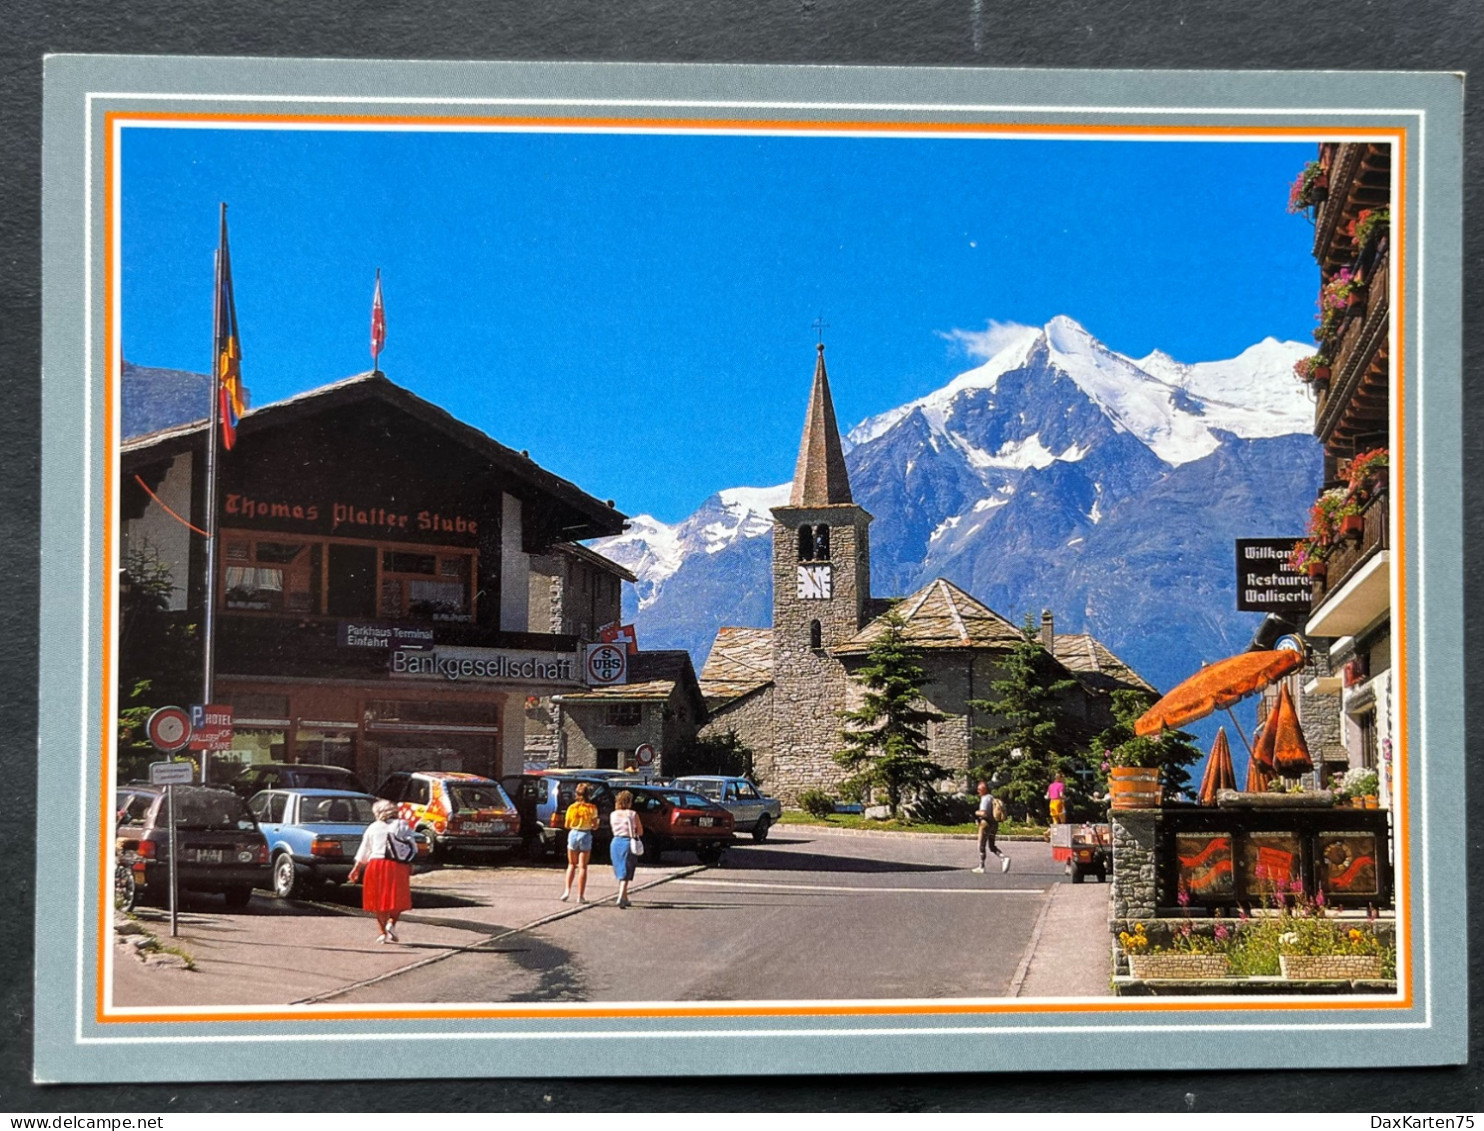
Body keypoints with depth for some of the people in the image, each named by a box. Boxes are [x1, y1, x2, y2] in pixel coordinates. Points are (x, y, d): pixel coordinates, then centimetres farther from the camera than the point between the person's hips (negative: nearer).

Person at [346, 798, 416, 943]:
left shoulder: (373, 828, 9)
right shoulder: (402, 825, 5)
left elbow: (363, 851, 12)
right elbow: (413, 848, -2)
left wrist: (356, 869, 19)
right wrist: (409, 866, 6)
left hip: (376, 865, 1)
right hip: (397, 866, -1)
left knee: (379, 900, 10)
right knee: (398, 898, 8)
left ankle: (382, 932, 6)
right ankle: (391, 923, -15)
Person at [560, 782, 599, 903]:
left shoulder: (572, 807, -1)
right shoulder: (592, 808, -6)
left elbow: (567, 825, 3)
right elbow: (595, 826, -4)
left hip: (573, 834, 2)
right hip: (586, 835, -1)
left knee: (571, 865, 16)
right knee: (582, 866, 3)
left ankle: (567, 890, 2)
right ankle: (581, 895, 1)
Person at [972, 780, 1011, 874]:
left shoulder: (985, 799, -16)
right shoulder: (991, 798, 13)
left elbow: (984, 813, -27)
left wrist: (977, 813, -6)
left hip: (986, 824, -9)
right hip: (994, 824, 9)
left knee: (981, 846, 3)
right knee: (991, 846, 16)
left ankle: (981, 867, 9)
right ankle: (1004, 858, -5)